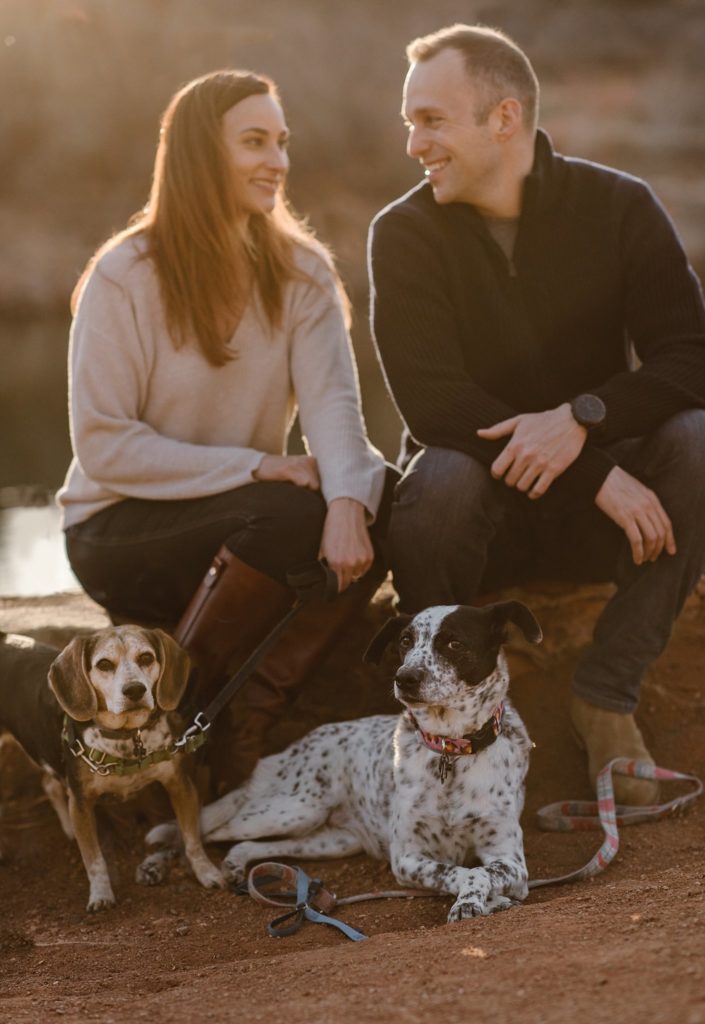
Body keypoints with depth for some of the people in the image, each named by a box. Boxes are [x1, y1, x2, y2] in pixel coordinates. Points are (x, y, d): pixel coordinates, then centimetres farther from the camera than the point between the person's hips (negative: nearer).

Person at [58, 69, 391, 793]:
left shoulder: (302, 271, 1)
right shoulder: (125, 278, -12)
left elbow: (331, 401, -13)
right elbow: (101, 445, -17)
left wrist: (348, 499, -35)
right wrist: (254, 468, -22)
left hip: (246, 519, 5)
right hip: (118, 530, -5)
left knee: (378, 503, -23)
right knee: (291, 514, -32)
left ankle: (248, 722, -18)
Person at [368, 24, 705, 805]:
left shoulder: (619, 207, -4)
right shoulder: (404, 234, -8)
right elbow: (433, 404, -18)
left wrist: (583, 418, -31)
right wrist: (598, 478, -27)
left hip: (594, 509, 2)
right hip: (484, 506, -2)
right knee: (440, 482, -35)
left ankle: (606, 697, -20)